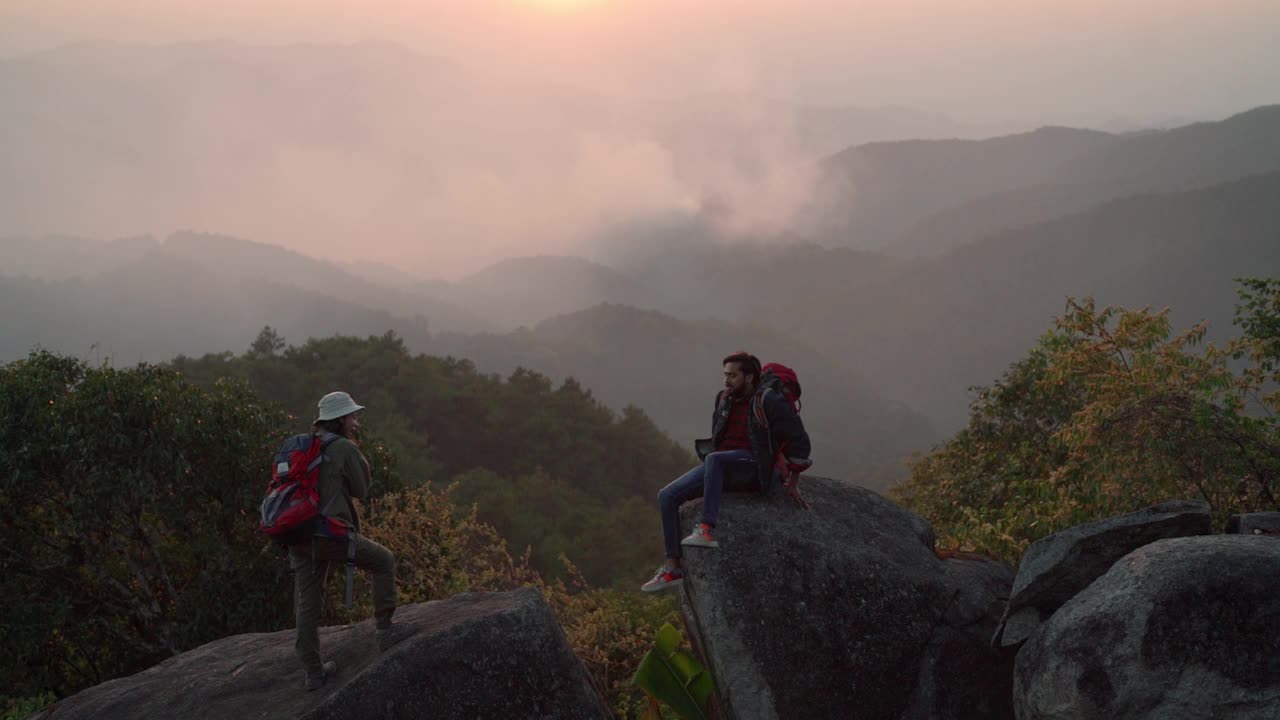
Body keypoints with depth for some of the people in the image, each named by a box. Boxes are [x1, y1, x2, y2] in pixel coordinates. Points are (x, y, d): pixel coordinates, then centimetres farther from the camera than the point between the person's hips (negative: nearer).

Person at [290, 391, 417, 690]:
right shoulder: (345, 448, -5)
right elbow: (361, 489, 4)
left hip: (301, 536, 7)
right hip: (331, 534, -7)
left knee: (307, 602, 11)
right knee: (384, 561, 13)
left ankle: (314, 672, 18)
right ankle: (385, 630, 15)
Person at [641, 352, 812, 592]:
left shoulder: (769, 402, -6)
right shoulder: (725, 399, 14)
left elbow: (799, 440, -3)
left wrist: (793, 483, 0)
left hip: (751, 465, -7)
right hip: (720, 464, 7)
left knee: (714, 458, -40)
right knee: (667, 496, -8)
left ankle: (707, 530, -43)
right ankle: (673, 568, -6)